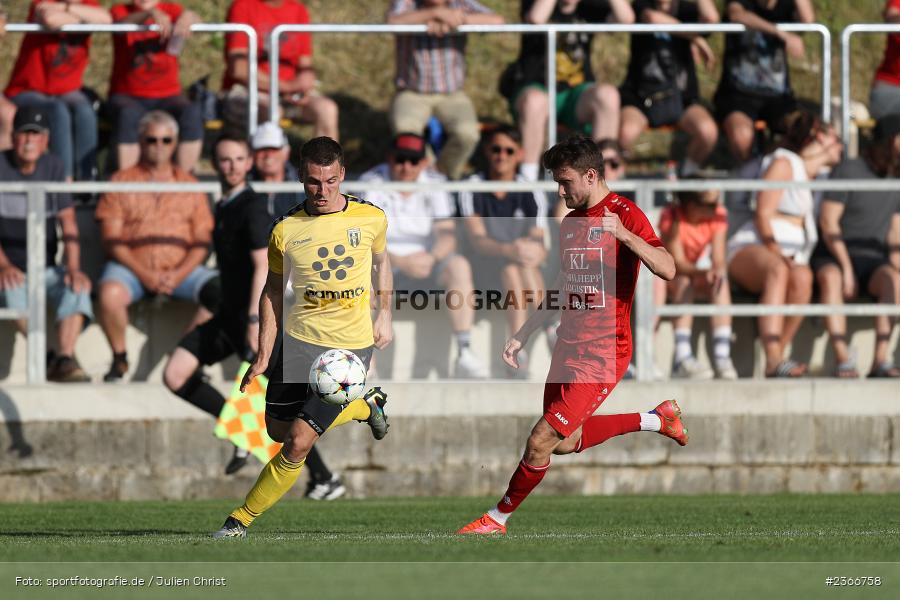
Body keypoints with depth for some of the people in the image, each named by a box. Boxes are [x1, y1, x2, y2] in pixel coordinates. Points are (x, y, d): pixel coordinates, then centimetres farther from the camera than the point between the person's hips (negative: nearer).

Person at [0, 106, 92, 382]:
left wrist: (73, 268, -11)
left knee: (78, 288, -28)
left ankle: (64, 359, -40)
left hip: (46, 269, 3)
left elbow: (68, 223, 4)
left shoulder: (53, 167, 9)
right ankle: (45, 357, -31)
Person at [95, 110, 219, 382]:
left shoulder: (189, 185, 15)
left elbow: (202, 243, 9)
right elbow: (112, 240, 0)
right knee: (110, 293, -34)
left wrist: (178, 275, -10)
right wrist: (145, 275, -13)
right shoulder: (121, 182, 9)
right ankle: (119, 358, -11)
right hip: (132, 267, -2)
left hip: (180, 269, 2)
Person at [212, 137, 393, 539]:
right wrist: (264, 354, 3)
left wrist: (384, 315, 10)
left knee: (298, 443, -9)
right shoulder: (286, 230, -5)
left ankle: (241, 520, 6)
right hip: (298, 339, 3)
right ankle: (365, 406, 38)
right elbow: (273, 290, 8)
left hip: (350, 346, -3)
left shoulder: (371, 218, -6)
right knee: (278, 430, 15)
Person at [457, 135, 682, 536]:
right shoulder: (571, 221, 14)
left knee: (540, 443, -10)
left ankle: (498, 518, 7)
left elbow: (667, 269, -25)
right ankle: (656, 420, 31)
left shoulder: (625, 215, -12)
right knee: (565, 443, 17)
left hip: (603, 353, -9)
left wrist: (623, 234, -36)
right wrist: (523, 335, 22)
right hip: (569, 347, 9)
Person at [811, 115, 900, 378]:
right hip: (833, 258, -3)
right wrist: (846, 268, -19)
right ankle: (842, 360, -46)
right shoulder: (849, 170, -5)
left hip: (874, 262, 4)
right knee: (830, 277, -40)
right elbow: (828, 221, -11)